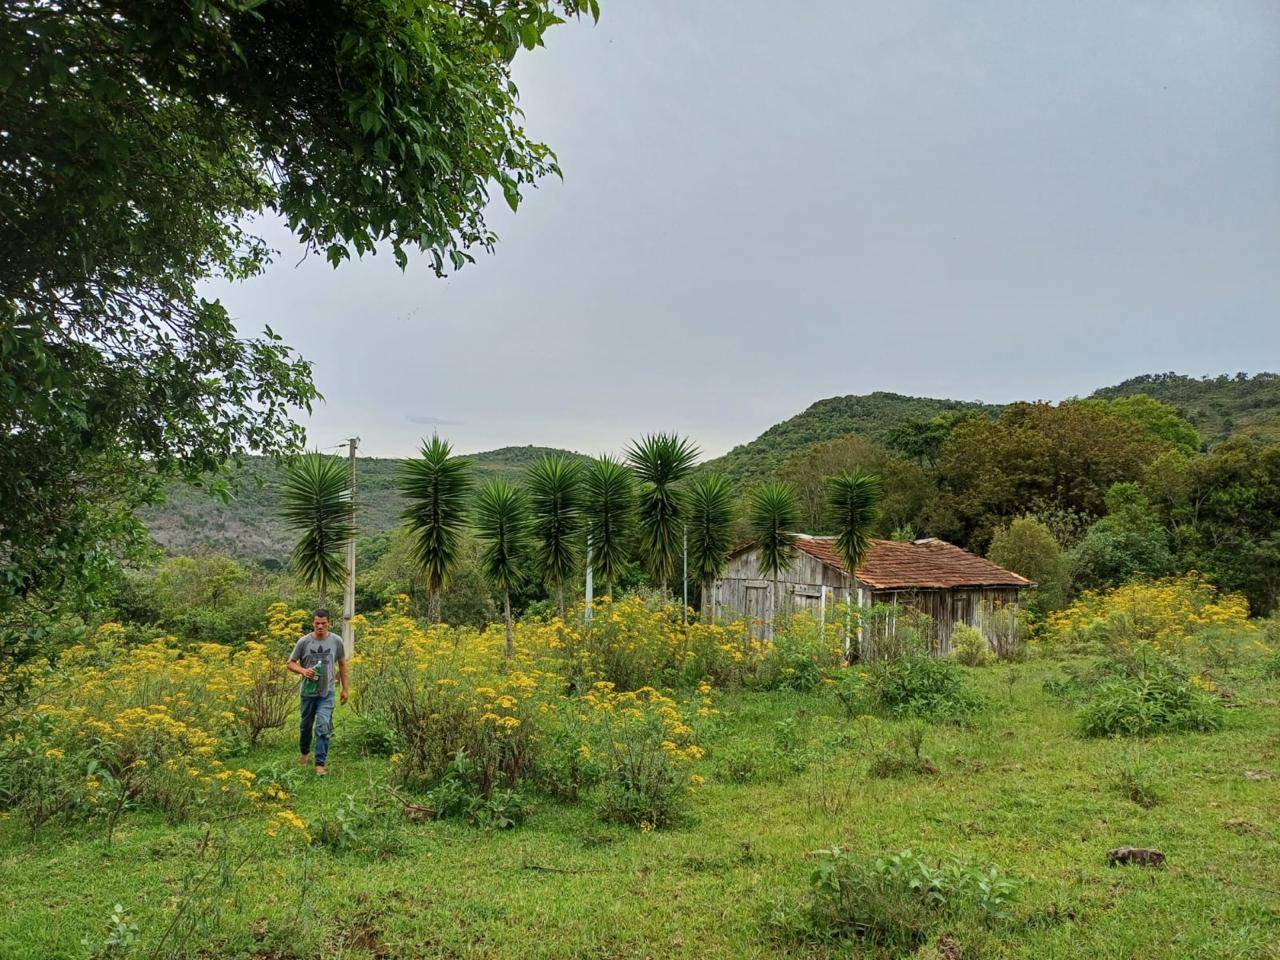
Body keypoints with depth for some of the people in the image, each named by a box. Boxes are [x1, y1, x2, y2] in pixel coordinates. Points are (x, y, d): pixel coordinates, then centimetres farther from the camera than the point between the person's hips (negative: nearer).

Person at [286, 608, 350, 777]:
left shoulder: (336, 641, -3)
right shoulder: (304, 642, -6)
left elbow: (342, 664, 7)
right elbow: (290, 663, 2)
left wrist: (345, 689, 8)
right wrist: (303, 670, -20)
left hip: (327, 693, -1)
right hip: (308, 692, 1)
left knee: (323, 727, -11)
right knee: (306, 726, 17)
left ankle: (320, 763, -5)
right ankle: (304, 752, 43)